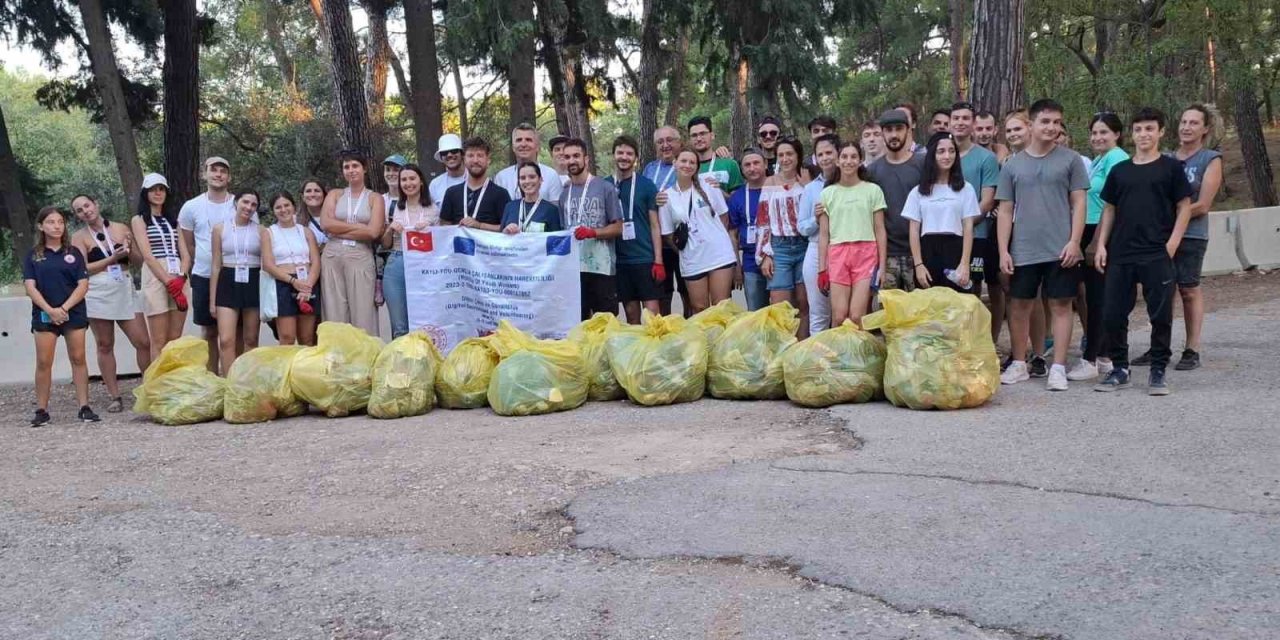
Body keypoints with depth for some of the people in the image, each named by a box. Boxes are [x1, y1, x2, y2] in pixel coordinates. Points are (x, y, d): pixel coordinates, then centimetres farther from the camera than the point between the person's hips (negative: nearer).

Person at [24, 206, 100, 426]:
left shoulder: (73, 253, 7)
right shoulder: (33, 256, 6)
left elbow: (83, 285, 1)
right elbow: (30, 287, -1)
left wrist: (64, 308, -11)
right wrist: (50, 310, -14)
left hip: (73, 313, 0)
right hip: (44, 315, 0)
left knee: (78, 359, 0)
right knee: (43, 363, -2)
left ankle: (84, 407, 2)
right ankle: (41, 410, 3)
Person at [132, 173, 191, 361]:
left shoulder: (173, 219, 19)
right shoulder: (139, 219, 6)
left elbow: (185, 255, 10)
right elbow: (147, 255, -6)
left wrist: (180, 279, -9)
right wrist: (169, 282, -16)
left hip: (179, 280, 4)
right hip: (155, 279, -4)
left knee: (175, 341, 4)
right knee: (159, 342, -4)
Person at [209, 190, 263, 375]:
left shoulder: (260, 231, 4)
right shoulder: (220, 228, 4)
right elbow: (216, 265, 6)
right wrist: (213, 299, 3)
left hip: (253, 284, 1)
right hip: (228, 284, -1)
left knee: (250, 340, 7)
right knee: (226, 340, -11)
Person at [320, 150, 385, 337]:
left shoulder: (374, 198, 9)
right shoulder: (335, 195, 15)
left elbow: (373, 232, -6)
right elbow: (326, 223, -2)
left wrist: (339, 230, -3)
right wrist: (358, 226, -4)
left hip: (361, 257, -2)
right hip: (332, 257, 2)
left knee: (362, 314, -6)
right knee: (334, 314, -1)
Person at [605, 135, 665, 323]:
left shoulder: (646, 185, 0)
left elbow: (655, 225, 0)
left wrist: (658, 260, -6)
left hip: (645, 258, -2)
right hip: (619, 259, 2)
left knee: (652, 313, -5)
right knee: (631, 314, 9)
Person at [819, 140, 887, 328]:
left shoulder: (873, 190, 6)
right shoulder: (828, 192, 10)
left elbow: (880, 230, 6)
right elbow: (823, 234, 10)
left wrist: (882, 266, 1)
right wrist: (822, 268, 6)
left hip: (865, 252, -1)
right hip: (837, 254, 1)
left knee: (856, 317, -9)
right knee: (839, 318, -3)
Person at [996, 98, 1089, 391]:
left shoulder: (1070, 160, 3)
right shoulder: (1013, 164, 7)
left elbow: (1079, 203, 1)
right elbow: (1005, 210, 8)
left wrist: (1074, 242, -9)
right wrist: (1003, 250, 1)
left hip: (1061, 250, -2)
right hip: (1022, 251, 2)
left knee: (1060, 305, 1)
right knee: (1019, 306, 7)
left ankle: (1058, 368, 5)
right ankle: (1019, 364, 19)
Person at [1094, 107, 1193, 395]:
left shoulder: (1171, 167, 2)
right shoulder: (1120, 170, 12)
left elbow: (1184, 207, 1)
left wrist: (1171, 244, -8)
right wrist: (1101, 245, 6)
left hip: (1158, 256, -3)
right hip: (1120, 255, 3)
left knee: (1161, 315, -1)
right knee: (1113, 314, 3)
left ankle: (1158, 371, 10)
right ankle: (1119, 369, 16)